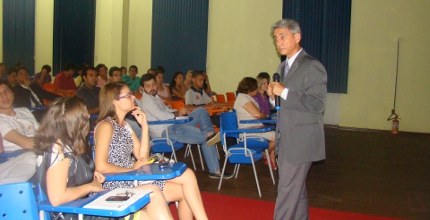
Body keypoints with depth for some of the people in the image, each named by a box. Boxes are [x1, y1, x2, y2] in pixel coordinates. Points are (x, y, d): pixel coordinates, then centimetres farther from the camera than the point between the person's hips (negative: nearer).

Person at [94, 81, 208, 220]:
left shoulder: (124, 125, 13)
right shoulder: (106, 126, -12)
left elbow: (142, 157, 6)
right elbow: (101, 166, -21)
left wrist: (144, 125, 0)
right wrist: (133, 169, -11)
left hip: (131, 178, 8)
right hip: (118, 184, -8)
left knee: (187, 175, -6)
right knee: (183, 191, -11)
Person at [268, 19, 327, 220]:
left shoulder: (312, 66, -12)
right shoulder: (283, 66, 15)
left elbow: (317, 104, -19)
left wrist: (284, 92, -21)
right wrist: (274, 93, 1)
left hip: (300, 141, -8)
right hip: (286, 139, 8)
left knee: (287, 191, -5)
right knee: (296, 189, 17)